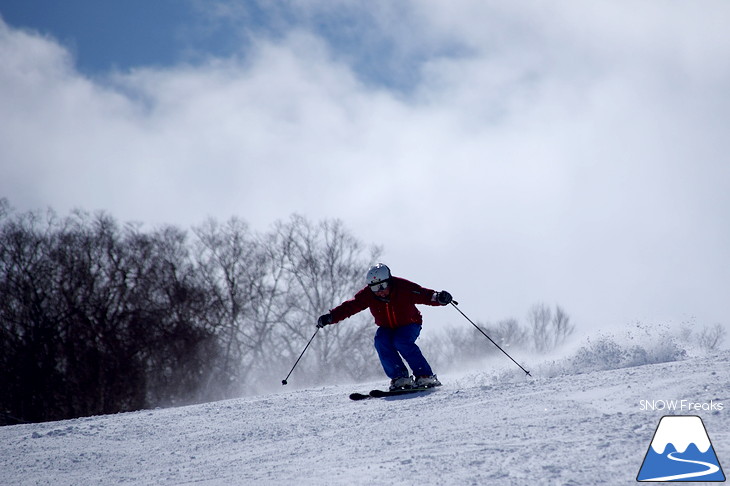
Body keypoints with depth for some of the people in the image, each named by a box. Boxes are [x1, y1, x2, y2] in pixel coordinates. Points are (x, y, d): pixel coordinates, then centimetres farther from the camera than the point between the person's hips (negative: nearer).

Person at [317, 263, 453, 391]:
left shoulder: (403, 287, -26)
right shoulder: (368, 295, -18)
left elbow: (424, 294, -31)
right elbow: (350, 306, -19)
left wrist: (438, 298, -52)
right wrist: (331, 317, -31)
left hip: (409, 324, -3)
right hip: (387, 328, 3)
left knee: (401, 342, -32)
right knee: (381, 342, -28)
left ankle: (425, 375, -25)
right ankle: (400, 377, -24)